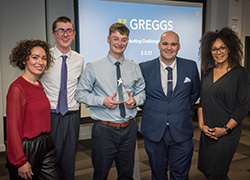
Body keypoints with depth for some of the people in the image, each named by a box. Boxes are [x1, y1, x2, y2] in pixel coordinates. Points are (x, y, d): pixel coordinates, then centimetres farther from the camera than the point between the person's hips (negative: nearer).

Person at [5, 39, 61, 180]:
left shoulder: (39, 85, 9)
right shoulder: (17, 88, -15)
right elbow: (13, 128, -16)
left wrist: (45, 141, 8)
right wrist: (21, 162, -15)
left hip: (45, 145, 7)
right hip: (26, 148, -7)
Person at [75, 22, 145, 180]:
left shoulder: (135, 68, 7)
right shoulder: (93, 67, -4)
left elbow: (142, 92, 15)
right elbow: (81, 94, -2)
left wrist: (135, 100, -8)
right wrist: (102, 101, -16)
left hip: (129, 128, 4)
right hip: (104, 129, -3)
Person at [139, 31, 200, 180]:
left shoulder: (191, 67, 1)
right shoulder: (144, 68, -2)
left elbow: (195, 93, 15)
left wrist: (183, 108, 9)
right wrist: (149, 108, 4)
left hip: (181, 132, 0)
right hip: (154, 132, 0)